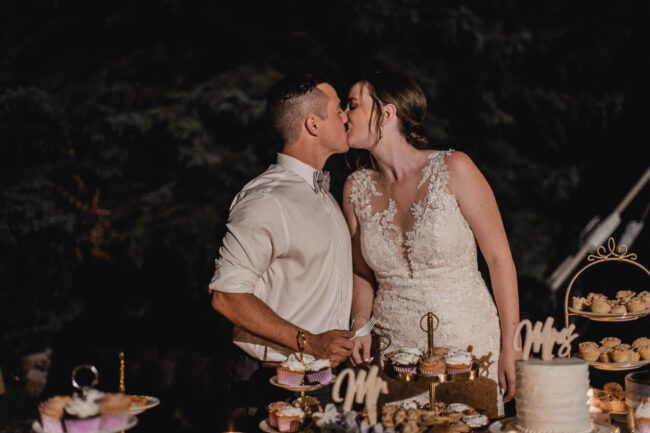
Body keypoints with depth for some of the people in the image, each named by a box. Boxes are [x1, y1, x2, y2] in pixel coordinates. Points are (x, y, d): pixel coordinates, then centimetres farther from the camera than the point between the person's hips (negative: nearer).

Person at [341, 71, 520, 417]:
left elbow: (499, 258, -7)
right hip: (393, 350, 3)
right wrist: (360, 326, -4)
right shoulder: (357, 188, 2)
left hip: (467, 345, -3)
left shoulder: (452, 169, -10)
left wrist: (510, 347, -8)